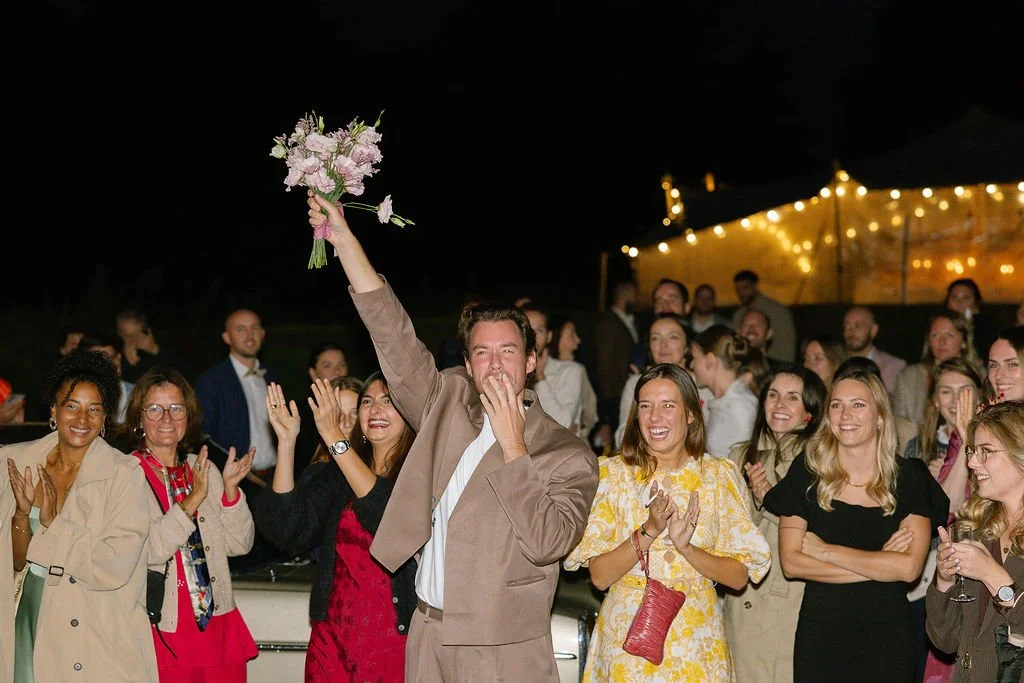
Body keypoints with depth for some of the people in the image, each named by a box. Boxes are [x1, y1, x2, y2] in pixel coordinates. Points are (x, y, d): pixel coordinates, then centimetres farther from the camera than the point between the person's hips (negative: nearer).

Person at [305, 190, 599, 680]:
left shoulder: (568, 456, -6)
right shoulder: (446, 404, 7)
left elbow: (546, 543, -19)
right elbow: (394, 338, 3)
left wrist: (512, 446, -18)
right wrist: (344, 241, -3)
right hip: (427, 637, 4)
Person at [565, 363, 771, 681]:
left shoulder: (720, 474, -1)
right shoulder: (613, 473, -3)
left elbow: (739, 576, -3)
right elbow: (599, 576, -8)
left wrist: (686, 547, -19)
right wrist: (649, 531, -21)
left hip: (696, 640, 1)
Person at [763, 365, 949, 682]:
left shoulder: (910, 478, -2)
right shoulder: (806, 472, 0)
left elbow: (909, 567, -13)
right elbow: (791, 562, -7)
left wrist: (825, 550, -12)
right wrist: (878, 565, -12)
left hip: (887, 635, 0)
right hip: (820, 632, 0)